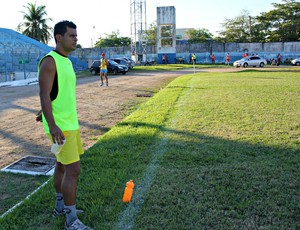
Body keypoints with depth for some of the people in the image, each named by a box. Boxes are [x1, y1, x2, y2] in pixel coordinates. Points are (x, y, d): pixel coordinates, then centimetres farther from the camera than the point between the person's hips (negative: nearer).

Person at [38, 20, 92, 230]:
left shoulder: (67, 61, 14)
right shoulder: (50, 61, -15)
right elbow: (44, 95, -20)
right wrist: (53, 126, -27)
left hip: (70, 123, 10)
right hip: (59, 126, -9)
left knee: (63, 165, 18)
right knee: (73, 169, -8)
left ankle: (61, 206, 34)